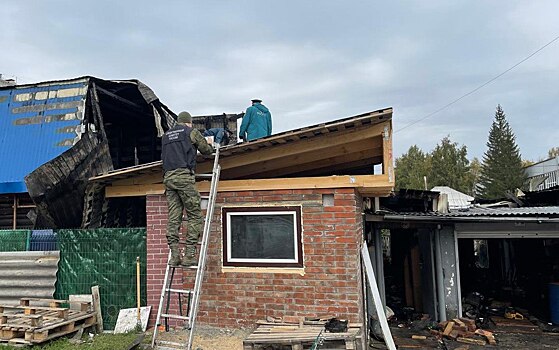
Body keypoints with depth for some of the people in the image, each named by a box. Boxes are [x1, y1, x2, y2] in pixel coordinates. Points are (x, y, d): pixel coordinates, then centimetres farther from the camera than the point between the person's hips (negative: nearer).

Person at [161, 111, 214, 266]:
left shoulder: (166, 135, 24)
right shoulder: (191, 132, 8)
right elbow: (206, 150, 15)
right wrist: (210, 146, 38)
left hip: (168, 177, 6)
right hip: (184, 176, -6)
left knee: (173, 217, 3)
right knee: (195, 216, -3)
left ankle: (174, 255, -2)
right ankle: (189, 255, -9)